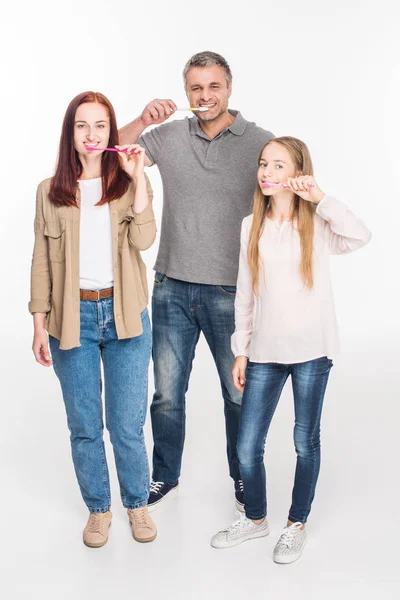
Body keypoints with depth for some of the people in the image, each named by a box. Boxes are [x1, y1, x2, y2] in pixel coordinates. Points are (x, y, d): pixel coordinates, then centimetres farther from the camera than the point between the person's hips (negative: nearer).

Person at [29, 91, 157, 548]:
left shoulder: (129, 183, 3)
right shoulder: (50, 191, 4)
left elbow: (143, 240, -14)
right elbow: (42, 261, 5)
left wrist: (138, 177, -17)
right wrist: (39, 325, 2)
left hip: (125, 316, -1)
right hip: (72, 317, 1)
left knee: (128, 427, 5)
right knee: (84, 427, 11)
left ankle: (137, 503, 29)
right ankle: (98, 508, 31)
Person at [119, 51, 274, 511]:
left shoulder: (260, 143, -4)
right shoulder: (169, 136, 2)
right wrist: (143, 122, -15)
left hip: (230, 292, -2)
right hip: (172, 288, 2)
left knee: (239, 394, 12)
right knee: (166, 394, 13)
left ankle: (245, 481, 33)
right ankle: (164, 476, 33)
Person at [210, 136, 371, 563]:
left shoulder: (317, 224, -3)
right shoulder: (252, 226, 6)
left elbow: (360, 237, -26)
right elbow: (245, 294, 9)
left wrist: (320, 199, -23)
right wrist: (241, 350, 8)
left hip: (311, 349, -3)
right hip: (265, 351, 3)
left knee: (306, 440, 10)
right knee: (247, 447, 5)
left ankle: (296, 525, 30)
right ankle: (255, 518, 30)